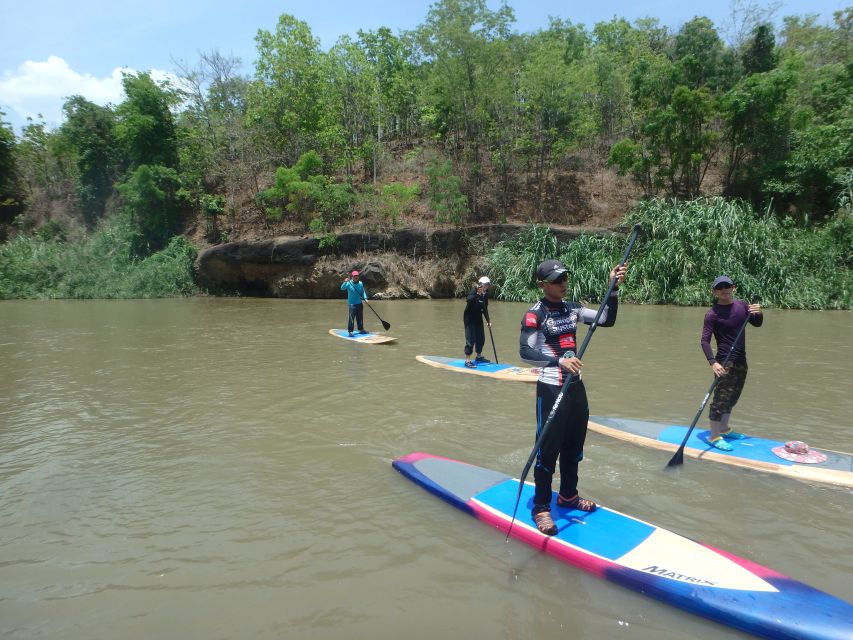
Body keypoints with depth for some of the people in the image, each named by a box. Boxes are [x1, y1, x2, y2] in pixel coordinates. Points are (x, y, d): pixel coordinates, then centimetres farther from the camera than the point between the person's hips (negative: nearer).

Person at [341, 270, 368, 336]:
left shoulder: (360, 283, 4)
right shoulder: (349, 283, -10)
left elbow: (363, 291, 11)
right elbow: (342, 288, -22)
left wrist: (365, 298, -4)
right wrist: (345, 282, -38)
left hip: (359, 303, 5)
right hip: (352, 304, -5)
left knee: (360, 317, 16)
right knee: (351, 318, -10)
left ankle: (361, 329, 29)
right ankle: (350, 331, -6)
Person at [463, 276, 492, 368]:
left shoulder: (485, 294, 6)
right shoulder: (474, 291, -16)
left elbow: (485, 309, 16)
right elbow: (468, 300, -35)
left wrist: (488, 320, 14)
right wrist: (477, 294, -44)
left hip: (478, 319, 8)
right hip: (469, 318, -8)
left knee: (481, 338, 14)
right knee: (470, 339, -10)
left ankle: (479, 357, 32)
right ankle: (467, 360, -6)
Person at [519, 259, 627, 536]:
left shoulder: (572, 308, 7)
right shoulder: (535, 314, -14)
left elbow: (607, 320, 7)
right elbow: (525, 351, -25)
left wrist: (613, 288, -3)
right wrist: (560, 360, -36)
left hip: (576, 386, 7)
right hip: (551, 389, -7)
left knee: (574, 445, 17)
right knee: (549, 448, -1)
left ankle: (568, 495, 36)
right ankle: (541, 507, 13)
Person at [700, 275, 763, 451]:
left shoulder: (742, 305, 6)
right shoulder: (713, 314, -13)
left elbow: (757, 324, 10)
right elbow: (704, 340, -16)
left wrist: (758, 313, -12)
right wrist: (713, 362, -28)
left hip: (741, 361, 7)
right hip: (725, 363, -7)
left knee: (732, 397, 18)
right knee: (721, 398, -6)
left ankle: (724, 429, 33)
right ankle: (714, 437, 1)